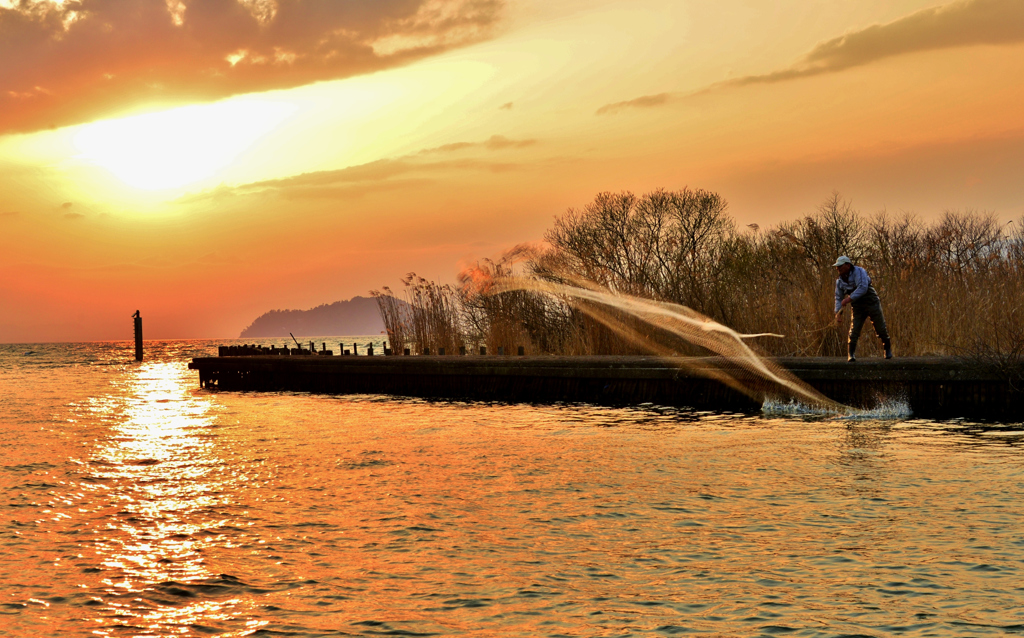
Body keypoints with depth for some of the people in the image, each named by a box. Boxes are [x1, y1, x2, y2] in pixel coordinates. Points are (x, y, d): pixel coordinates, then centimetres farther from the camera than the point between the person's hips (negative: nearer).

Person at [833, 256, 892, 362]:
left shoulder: (858, 272, -17)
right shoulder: (840, 281, 3)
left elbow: (863, 288, -30)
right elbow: (839, 298, 11)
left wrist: (849, 299, -37)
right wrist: (838, 313, -2)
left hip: (872, 303, -4)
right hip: (858, 308, 4)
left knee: (881, 329, 4)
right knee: (854, 330, -11)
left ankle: (888, 349, 25)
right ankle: (851, 354, -7)